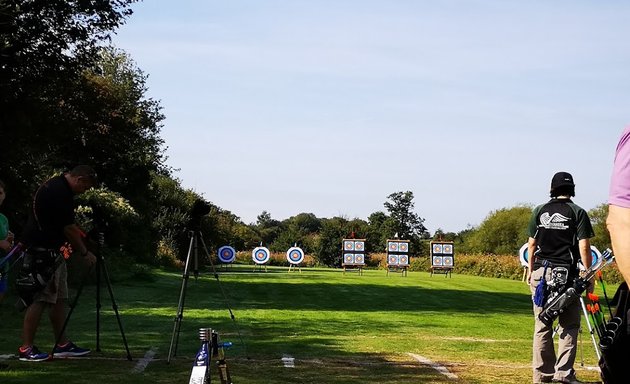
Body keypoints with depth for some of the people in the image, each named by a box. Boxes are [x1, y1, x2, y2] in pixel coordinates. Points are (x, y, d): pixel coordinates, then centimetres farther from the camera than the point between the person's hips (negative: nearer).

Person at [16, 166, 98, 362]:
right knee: (39, 300, -9)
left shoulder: (55, 186, 13)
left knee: (58, 299, 11)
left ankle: (62, 345, 15)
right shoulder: (61, 193, -19)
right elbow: (69, 229, -15)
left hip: (51, 251, 11)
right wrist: (85, 252, -5)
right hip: (42, 251, -11)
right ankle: (26, 348, -5)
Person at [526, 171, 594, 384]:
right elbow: (584, 247, -7)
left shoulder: (539, 211, 7)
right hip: (567, 274, -3)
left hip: (540, 272, 3)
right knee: (569, 325, 5)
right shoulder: (578, 212, -2)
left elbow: (532, 244, 9)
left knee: (542, 325, 8)